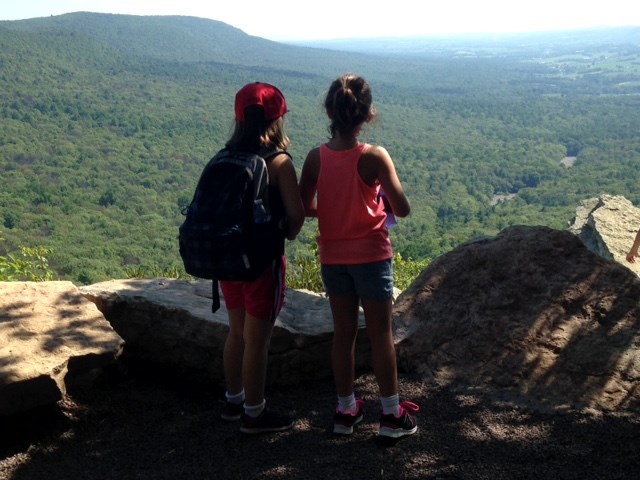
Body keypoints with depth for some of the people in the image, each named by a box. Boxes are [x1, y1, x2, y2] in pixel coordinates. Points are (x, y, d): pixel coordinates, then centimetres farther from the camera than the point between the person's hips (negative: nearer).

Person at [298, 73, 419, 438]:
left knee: (343, 332, 15)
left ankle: (346, 411, 26)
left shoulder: (316, 158, -7)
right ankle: (392, 415, 18)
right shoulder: (375, 157, -18)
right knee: (381, 334, 8)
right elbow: (403, 210, -14)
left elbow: (304, 208, -1)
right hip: (371, 257, -3)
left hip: (332, 258, 4)